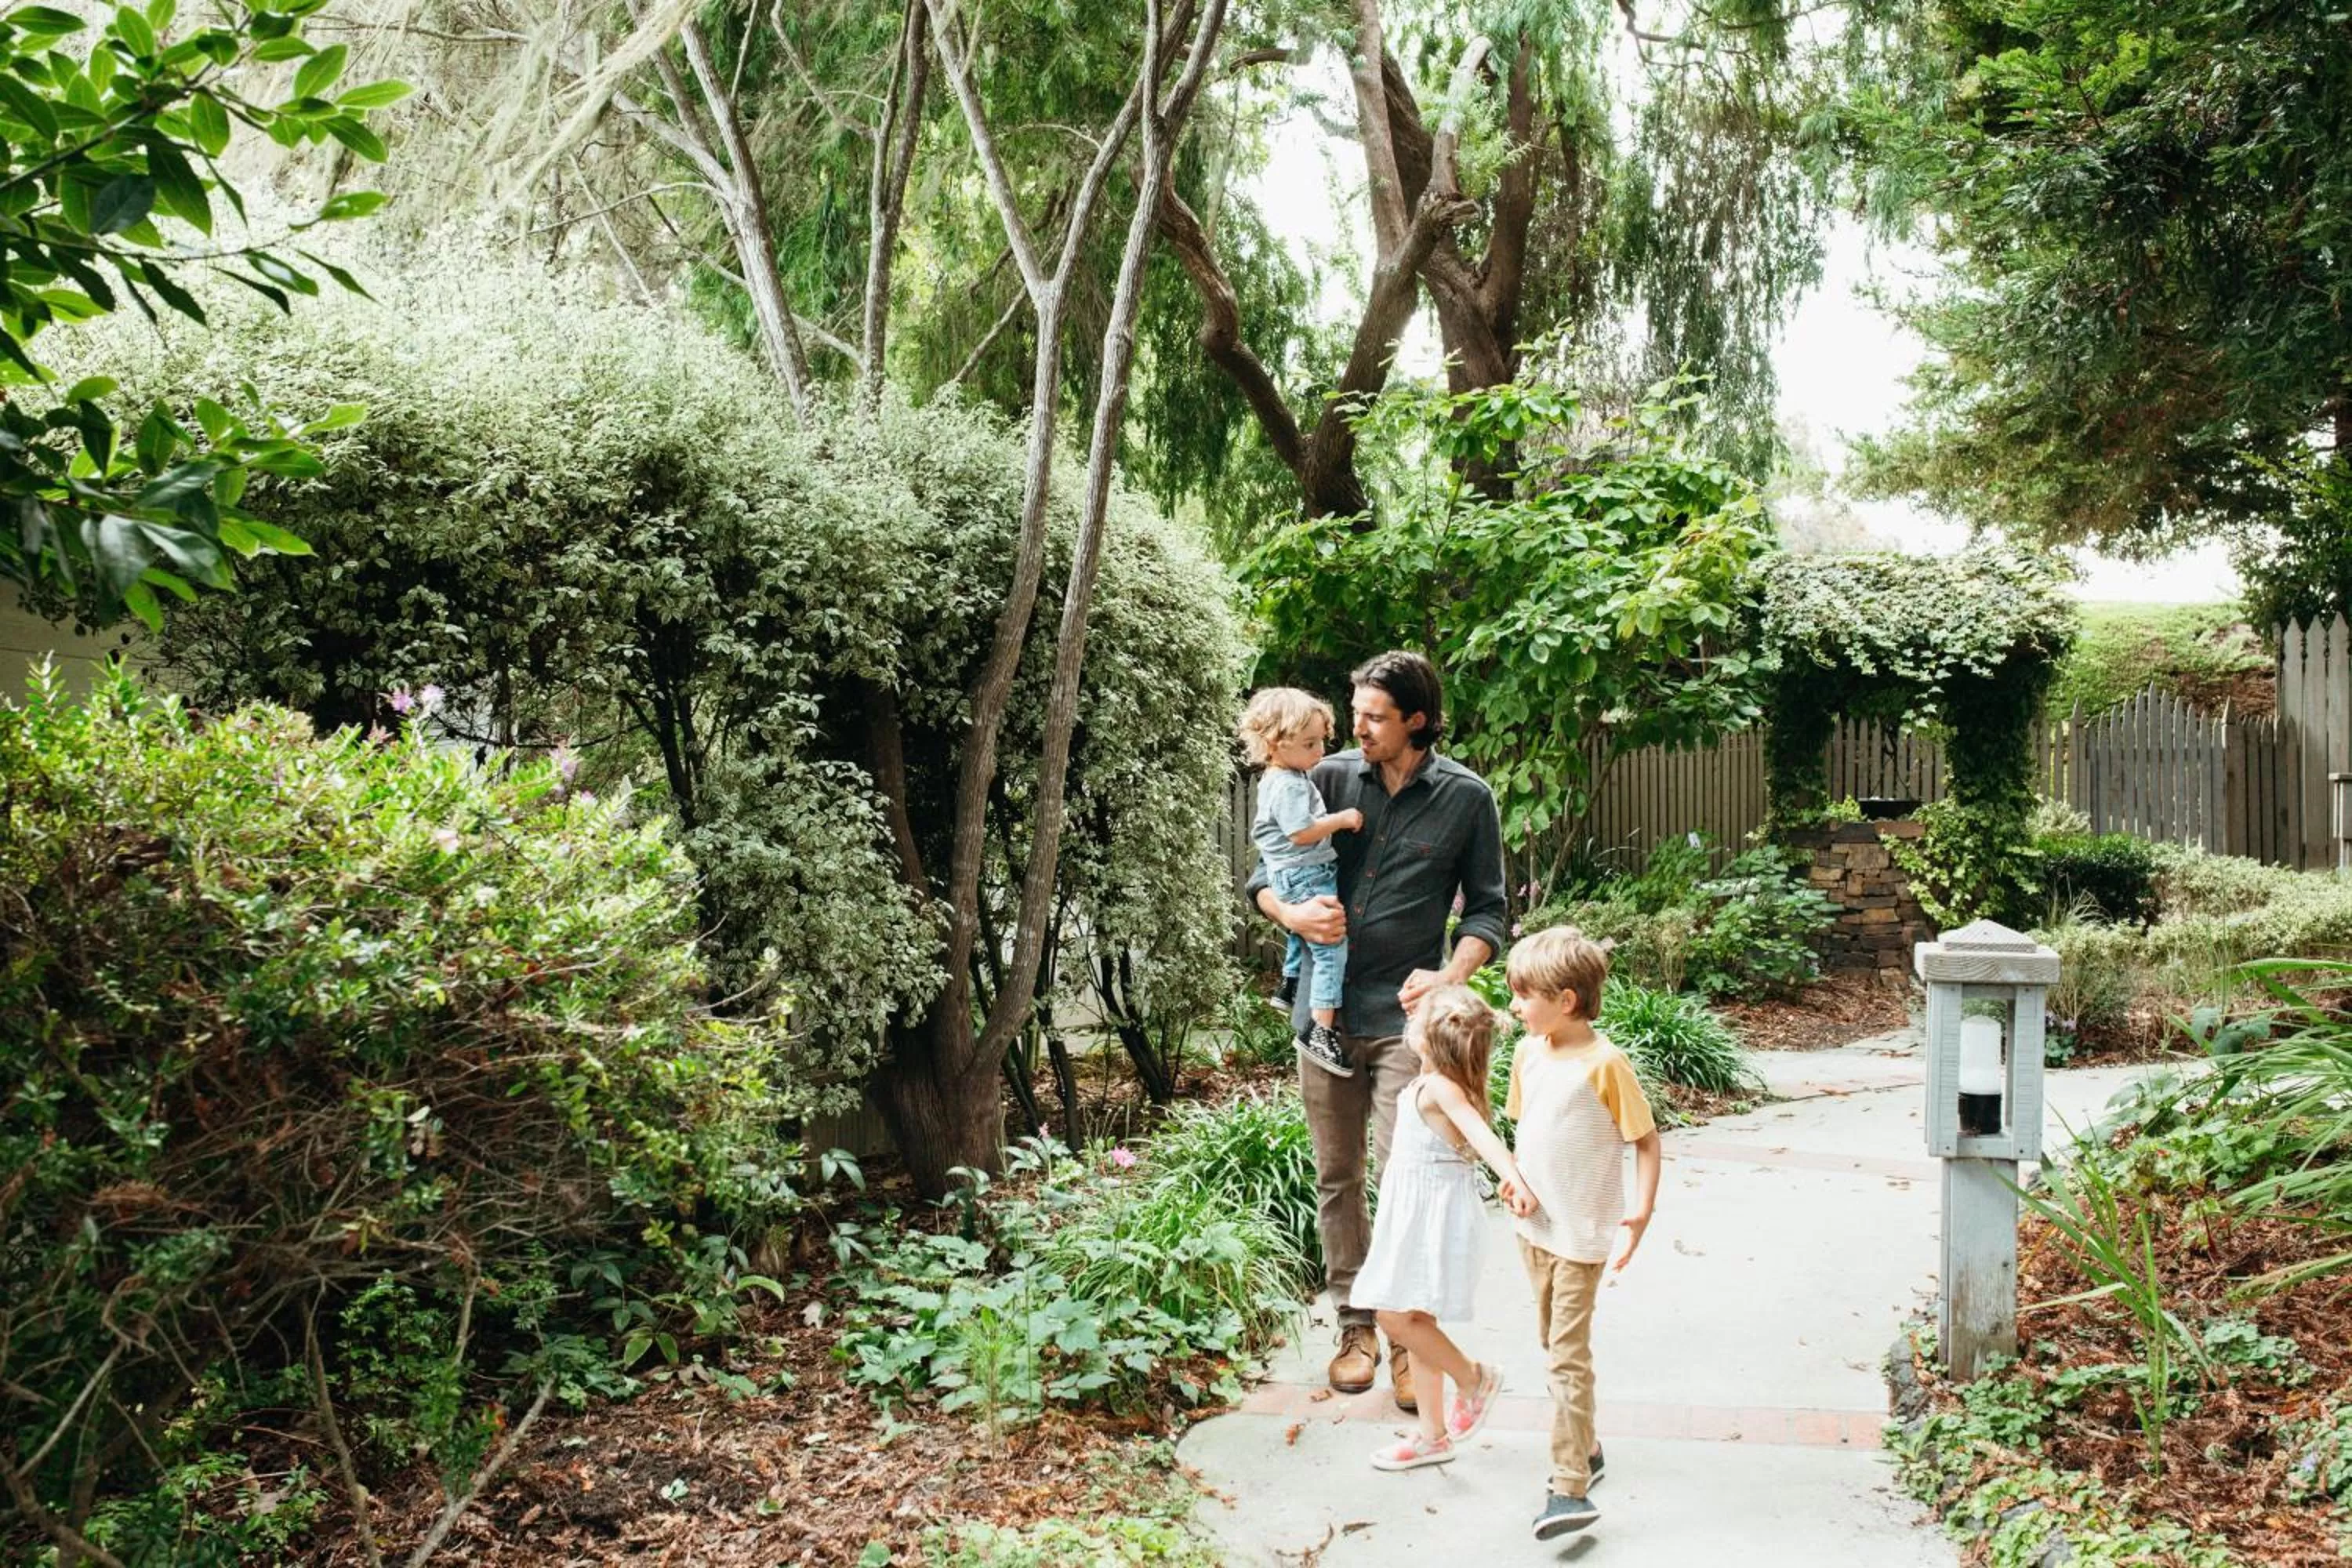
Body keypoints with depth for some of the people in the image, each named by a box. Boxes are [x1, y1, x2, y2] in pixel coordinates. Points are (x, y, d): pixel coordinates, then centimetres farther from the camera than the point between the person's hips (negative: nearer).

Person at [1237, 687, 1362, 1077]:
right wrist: (1342, 819, -18)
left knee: (1302, 937, 32)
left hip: (1294, 879, 11)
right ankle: (1320, 1030, -19)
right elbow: (1302, 832, -27)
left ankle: (1290, 988, 54)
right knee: (1331, 947, -15)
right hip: (1306, 878, -11)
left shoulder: (1276, 781, 12)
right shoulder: (1290, 786, -20)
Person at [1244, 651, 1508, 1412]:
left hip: (1405, 1015, -3)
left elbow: (1486, 911, 4)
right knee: (1337, 1178, 10)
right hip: (1325, 1008, 3)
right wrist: (1290, 912, -15)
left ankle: (1409, 1339, 2)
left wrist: (1450, 975, -15)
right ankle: (1355, 1326, 23)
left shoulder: (1465, 798, -1)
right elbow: (1261, 877, 8)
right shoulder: (1330, 778, 3)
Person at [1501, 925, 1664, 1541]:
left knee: (1568, 1356, -8)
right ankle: (1584, 1452, 34)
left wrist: (1642, 1210, -22)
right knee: (1554, 1345, 18)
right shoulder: (1528, 1052, 2)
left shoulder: (1604, 1063, -18)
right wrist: (1516, 1178, -1)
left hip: (1582, 1234, -7)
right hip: (1535, 1224, 7)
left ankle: (1570, 1489, -6)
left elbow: (1646, 1139, -13)